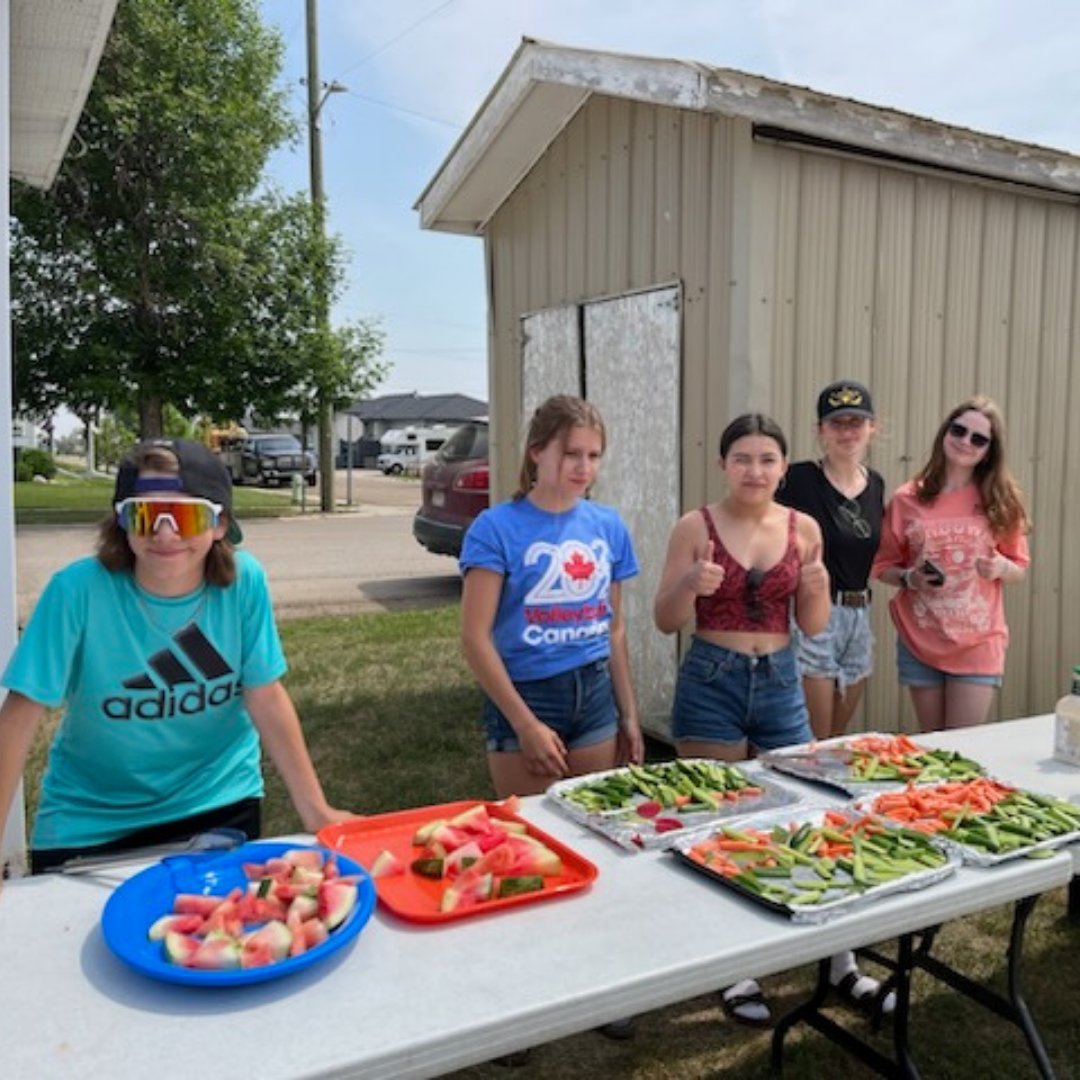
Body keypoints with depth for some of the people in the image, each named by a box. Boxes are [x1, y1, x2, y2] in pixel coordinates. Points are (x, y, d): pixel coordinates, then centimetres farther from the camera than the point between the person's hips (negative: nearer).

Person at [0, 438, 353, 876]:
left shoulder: (243, 581, -18)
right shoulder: (79, 589, -23)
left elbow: (266, 698, -10)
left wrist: (316, 811, -9)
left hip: (220, 802, 1)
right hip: (89, 819, -1)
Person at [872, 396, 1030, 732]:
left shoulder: (1001, 500, 1)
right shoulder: (907, 499, -2)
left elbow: (1020, 570, 8)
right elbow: (883, 566, 6)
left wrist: (1001, 567, -13)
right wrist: (909, 577, -14)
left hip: (977, 644, 0)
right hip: (920, 641, 0)